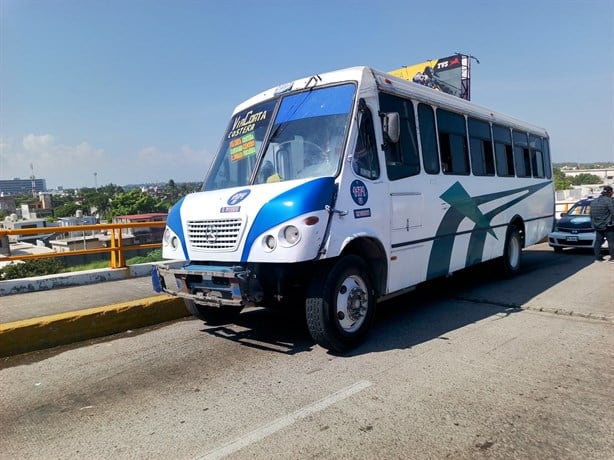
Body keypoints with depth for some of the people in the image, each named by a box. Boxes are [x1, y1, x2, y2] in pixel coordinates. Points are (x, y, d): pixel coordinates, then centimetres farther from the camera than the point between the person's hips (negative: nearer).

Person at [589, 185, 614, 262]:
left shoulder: (593, 201, 12)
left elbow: (591, 214, 19)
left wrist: (593, 224, 25)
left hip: (597, 226, 7)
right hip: (607, 226, -7)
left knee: (598, 241, 10)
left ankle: (598, 257, 12)